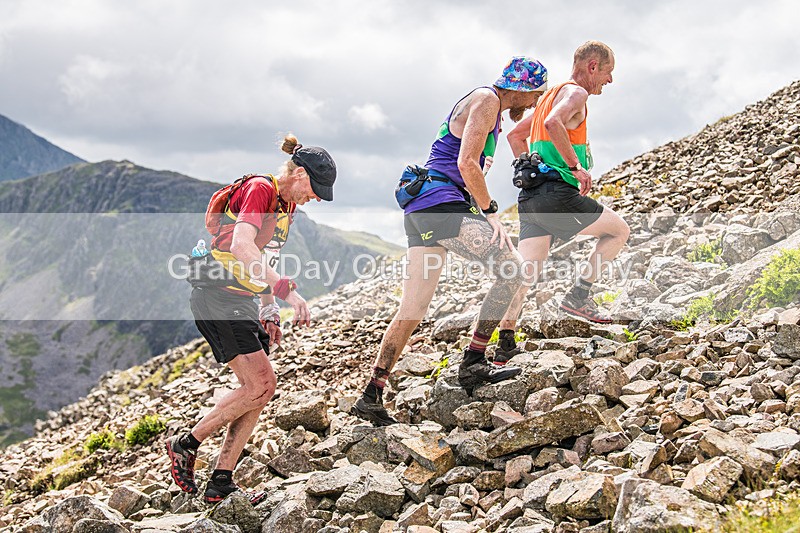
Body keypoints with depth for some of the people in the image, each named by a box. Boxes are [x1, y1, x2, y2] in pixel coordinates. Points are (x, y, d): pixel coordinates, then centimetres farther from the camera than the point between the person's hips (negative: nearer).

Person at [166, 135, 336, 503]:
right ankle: (186, 444, 2)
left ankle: (221, 483, 6)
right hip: (218, 296, -10)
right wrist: (285, 290, -35)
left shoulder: (287, 204, 16)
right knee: (261, 384, -14)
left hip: (244, 300, 10)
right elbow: (241, 247, -29)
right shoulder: (259, 189, -14)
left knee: (257, 390, 2)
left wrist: (269, 310, 16)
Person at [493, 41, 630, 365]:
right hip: (557, 193, -9)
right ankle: (578, 296, 4)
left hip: (530, 195, 9)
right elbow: (553, 123, -27)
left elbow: (515, 136, 33)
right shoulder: (576, 93, -4)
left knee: (528, 271, 5)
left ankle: (505, 343, 0)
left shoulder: (551, 95, 25)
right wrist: (577, 167, -21)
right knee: (619, 231, 9)